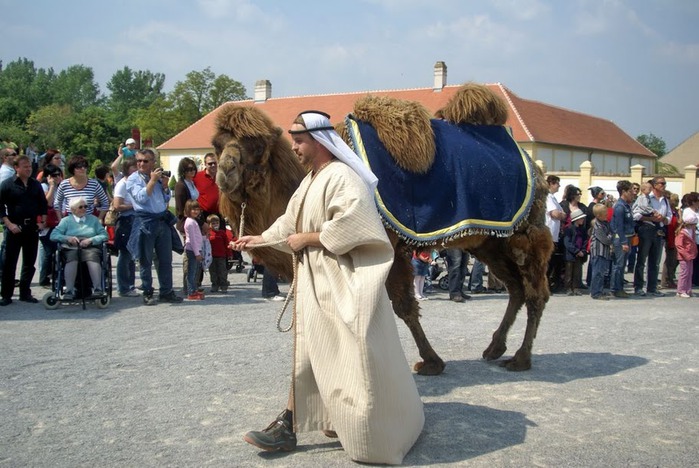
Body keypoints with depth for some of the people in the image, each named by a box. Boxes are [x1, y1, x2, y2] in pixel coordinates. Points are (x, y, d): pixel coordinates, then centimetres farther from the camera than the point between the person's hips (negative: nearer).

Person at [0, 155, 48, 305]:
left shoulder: (36, 185, 9)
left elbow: (43, 204, 15)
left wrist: (43, 222, 4)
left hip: (32, 227, 4)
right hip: (14, 228, -4)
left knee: (29, 263, 9)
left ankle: (25, 293, 18)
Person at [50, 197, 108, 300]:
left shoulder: (93, 219, 24)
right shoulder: (66, 220, 21)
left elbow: (104, 235, 11)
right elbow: (53, 235, 8)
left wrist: (91, 240, -6)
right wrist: (67, 238, -10)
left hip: (90, 247, 0)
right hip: (71, 248, 0)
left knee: (92, 257, -35)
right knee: (71, 258, -36)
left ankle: (97, 289, -45)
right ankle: (69, 290, -43)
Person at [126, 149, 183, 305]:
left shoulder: (158, 176, 13)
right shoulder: (133, 179, -3)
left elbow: (166, 199, 19)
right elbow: (141, 197, -17)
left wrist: (165, 185, 2)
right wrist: (152, 181, -15)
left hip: (163, 220, 5)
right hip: (145, 222, -5)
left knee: (166, 259, 9)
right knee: (146, 261, 2)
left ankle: (166, 292, 18)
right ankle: (147, 294, 10)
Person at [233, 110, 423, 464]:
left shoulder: (341, 177, -16)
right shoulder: (310, 181, 14)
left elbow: (350, 226, -27)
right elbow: (290, 222, 23)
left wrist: (306, 239, -18)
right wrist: (259, 239, 15)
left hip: (343, 285, -9)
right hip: (315, 283, 10)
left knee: (354, 359, -3)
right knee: (307, 351, 12)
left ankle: (381, 433, 13)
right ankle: (289, 426, 18)